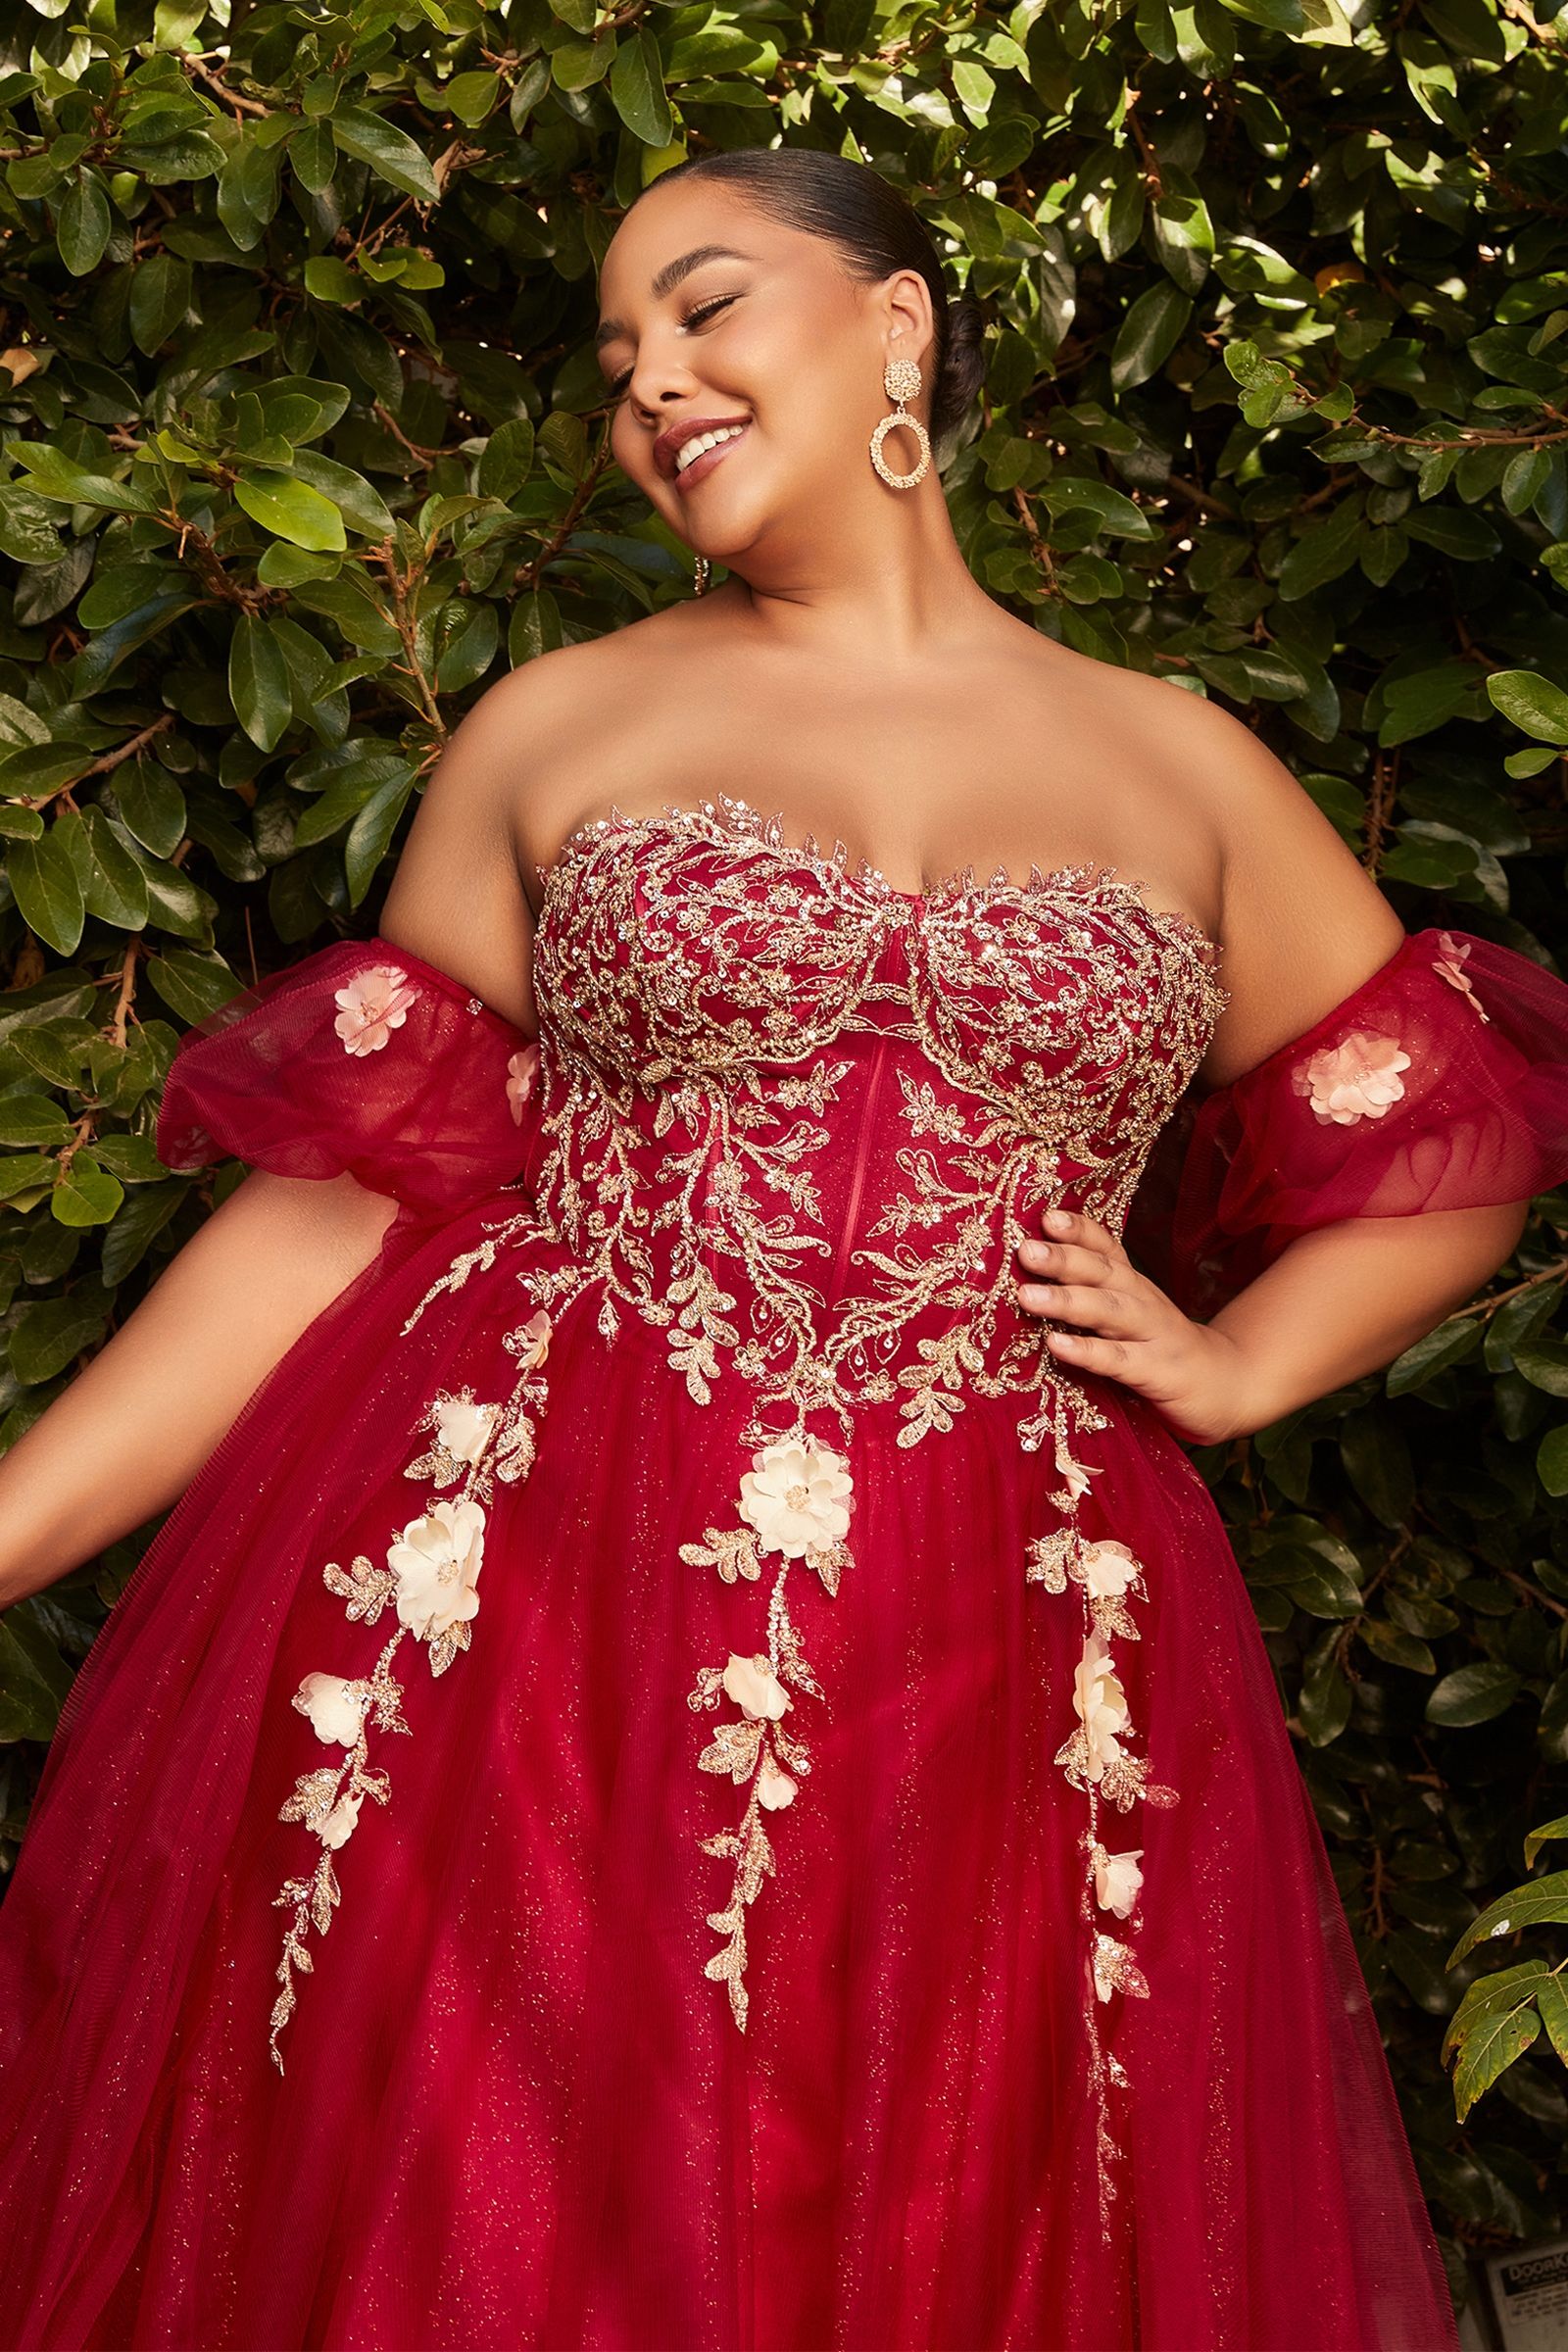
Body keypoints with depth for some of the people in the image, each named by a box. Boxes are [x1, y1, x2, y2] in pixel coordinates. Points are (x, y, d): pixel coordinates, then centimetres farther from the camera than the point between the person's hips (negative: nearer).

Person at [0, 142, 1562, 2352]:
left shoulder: (1183, 770, 11)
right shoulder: (553, 729, 8)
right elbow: (348, 1194, 4)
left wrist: (1228, 1367, 3)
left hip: (998, 1677, 1)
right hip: (509, 1613, 0)